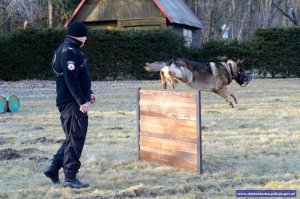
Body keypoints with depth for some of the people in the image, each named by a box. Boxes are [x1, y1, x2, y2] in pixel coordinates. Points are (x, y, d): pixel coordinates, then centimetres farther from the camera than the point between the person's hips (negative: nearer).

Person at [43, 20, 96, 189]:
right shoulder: (69, 52, -16)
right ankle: (70, 177, -1)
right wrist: (82, 101, -23)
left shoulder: (71, 50, 18)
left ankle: (54, 168, 19)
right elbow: (71, 79, -23)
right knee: (75, 138, -6)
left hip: (74, 101, 11)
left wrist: (88, 93, 20)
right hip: (72, 102, -11)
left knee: (74, 137, 17)